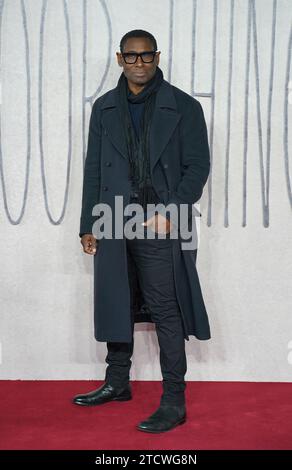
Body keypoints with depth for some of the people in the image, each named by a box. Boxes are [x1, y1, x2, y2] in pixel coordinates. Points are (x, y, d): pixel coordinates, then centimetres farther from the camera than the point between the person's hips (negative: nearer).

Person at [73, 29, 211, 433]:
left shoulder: (184, 107, 1)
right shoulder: (104, 108, 12)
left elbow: (197, 166, -2)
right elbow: (93, 169, 12)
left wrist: (171, 211, -15)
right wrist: (88, 225, 8)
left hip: (161, 224, -4)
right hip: (114, 223, 5)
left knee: (165, 311, -3)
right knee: (117, 305, 14)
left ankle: (174, 403, 5)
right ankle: (117, 383, 31)